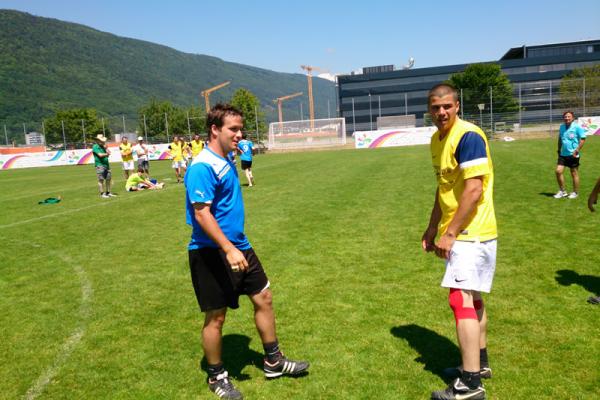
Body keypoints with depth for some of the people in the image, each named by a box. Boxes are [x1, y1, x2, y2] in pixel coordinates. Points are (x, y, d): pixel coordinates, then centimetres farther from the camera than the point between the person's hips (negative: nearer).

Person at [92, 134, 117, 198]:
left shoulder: (103, 146, 18)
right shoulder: (95, 147, -5)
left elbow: (109, 152, 9)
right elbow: (100, 155, -16)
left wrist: (105, 147, -2)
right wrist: (106, 154, -1)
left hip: (106, 164, 8)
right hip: (100, 165, -8)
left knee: (108, 179, 8)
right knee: (101, 180, -5)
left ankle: (108, 192, 15)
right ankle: (102, 193, -2)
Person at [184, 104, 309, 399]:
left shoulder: (227, 161, 9)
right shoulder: (202, 167, -19)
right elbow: (201, 213, -25)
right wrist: (228, 249, -29)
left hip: (239, 247, 9)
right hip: (212, 255, -9)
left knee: (264, 299, 14)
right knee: (216, 317, 6)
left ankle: (273, 362, 32)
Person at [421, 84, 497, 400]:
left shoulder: (468, 136, -16)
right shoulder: (437, 139, 12)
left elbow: (474, 190, -22)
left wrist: (449, 233, -21)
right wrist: (432, 227, 17)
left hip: (471, 232, -9)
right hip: (461, 232, 10)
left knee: (461, 299, -10)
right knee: (472, 299, 17)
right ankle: (479, 362, 32)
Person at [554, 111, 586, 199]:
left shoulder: (577, 127, -8)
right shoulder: (561, 127, 9)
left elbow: (583, 139, -8)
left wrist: (577, 150, -15)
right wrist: (559, 150, 15)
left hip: (573, 155, -5)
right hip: (563, 154, 5)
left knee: (574, 173, 4)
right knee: (558, 171, -4)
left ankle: (575, 192, 18)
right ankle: (562, 191, 10)